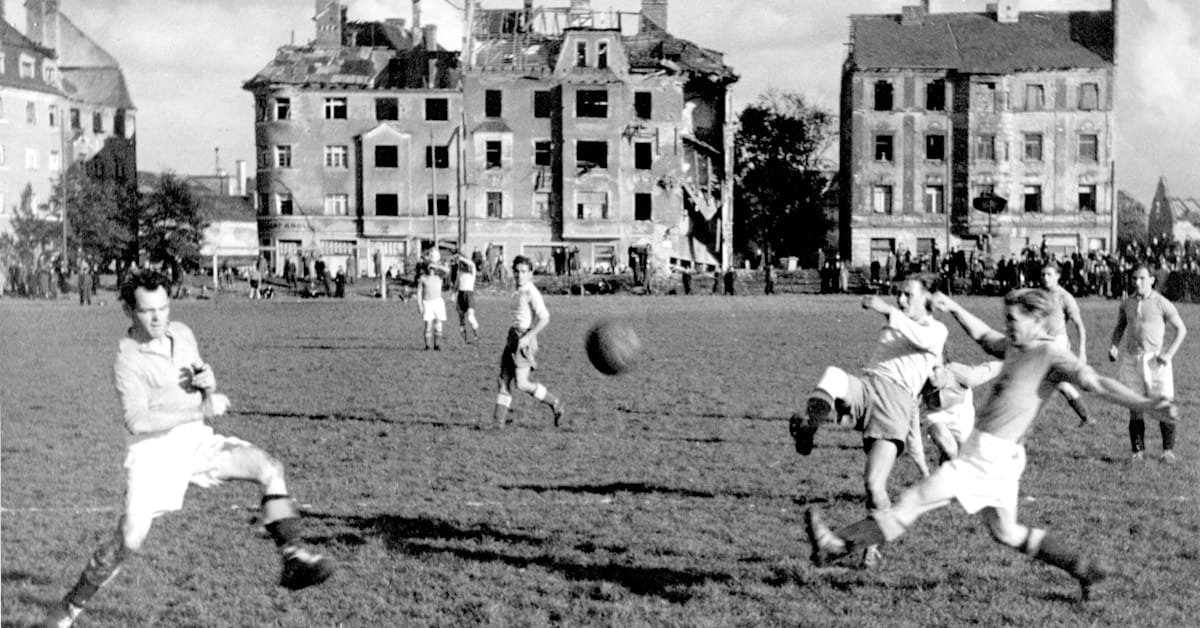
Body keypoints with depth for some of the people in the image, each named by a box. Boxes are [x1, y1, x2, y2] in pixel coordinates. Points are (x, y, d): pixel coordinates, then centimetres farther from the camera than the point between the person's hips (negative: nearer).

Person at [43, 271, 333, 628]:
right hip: (155, 451, -6)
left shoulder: (182, 334, 7)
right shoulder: (128, 358, -13)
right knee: (129, 541, -14)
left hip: (198, 441, 6)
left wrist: (209, 383, -5)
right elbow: (137, 421, -24)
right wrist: (200, 412, -25)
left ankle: (293, 558, -15)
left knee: (269, 468, -14)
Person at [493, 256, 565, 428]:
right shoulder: (518, 292, 16)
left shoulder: (531, 292, -10)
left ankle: (555, 404, 3)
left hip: (524, 340, -9)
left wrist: (527, 337, -20)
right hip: (513, 338, 9)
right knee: (503, 380, 3)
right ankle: (499, 422, 4)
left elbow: (544, 318, -17)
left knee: (522, 383, -12)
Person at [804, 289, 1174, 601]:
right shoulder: (1014, 348, 15)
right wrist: (954, 309, 24)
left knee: (913, 502, -9)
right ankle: (1085, 568, 25)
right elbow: (982, 335, 33)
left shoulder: (1052, 356, -10)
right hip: (989, 455, 10)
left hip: (992, 455, -10)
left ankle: (838, 545, -8)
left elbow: (1097, 383, -17)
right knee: (1007, 533, 21)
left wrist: (1144, 405, -27)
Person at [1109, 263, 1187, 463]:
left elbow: (1181, 330, 2)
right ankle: (1138, 451, 10)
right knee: (1134, 408, 2)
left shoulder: (1162, 304, -4)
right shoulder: (1127, 304, 8)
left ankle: (1168, 450, 6)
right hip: (1130, 360, 3)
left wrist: (1169, 354, -9)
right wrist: (1114, 346, 4)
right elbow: (1119, 327, 22)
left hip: (1155, 360, -3)